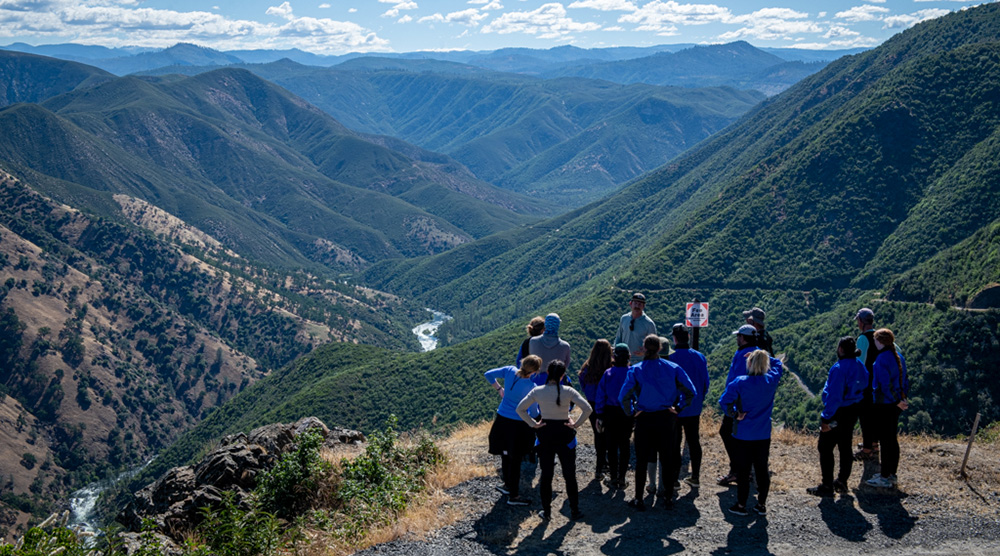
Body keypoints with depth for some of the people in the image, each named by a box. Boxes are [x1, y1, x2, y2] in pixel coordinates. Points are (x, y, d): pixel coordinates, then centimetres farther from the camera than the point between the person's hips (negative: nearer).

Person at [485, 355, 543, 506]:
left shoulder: (509, 371, -9)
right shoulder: (531, 387, -23)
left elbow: (489, 374, 3)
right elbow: (534, 411, -12)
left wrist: (499, 388, 14)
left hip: (501, 420, 6)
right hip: (517, 425, -6)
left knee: (505, 455, 22)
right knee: (515, 460, 6)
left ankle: (508, 485, 41)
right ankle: (513, 496, 16)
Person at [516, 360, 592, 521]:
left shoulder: (537, 391, -8)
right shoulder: (568, 391, -12)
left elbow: (520, 409, -6)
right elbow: (587, 409, -17)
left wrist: (533, 424, -1)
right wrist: (576, 424, -8)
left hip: (545, 434, 1)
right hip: (565, 435, -1)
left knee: (546, 475, 11)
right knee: (570, 475, 10)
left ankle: (546, 511, 16)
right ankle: (575, 511, 17)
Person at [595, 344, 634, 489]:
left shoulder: (608, 373, -8)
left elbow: (601, 396, -4)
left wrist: (599, 416, 4)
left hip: (610, 413, 0)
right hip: (627, 415, 0)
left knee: (611, 446, 9)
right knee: (624, 446, 11)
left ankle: (613, 479, 12)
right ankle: (621, 479, 13)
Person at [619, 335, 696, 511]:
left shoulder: (636, 371, -10)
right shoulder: (673, 368, -5)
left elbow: (624, 397, -17)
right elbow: (690, 392, -5)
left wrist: (632, 412, -3)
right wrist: (678, 407, 4)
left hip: (644, 419, -1)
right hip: (666, 419, 2)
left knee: (641, 460, 8)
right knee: (667, 458, 14)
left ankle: (639, 500, 11)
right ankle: (668, 496, 21)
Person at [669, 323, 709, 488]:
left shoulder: (670, 358, -16)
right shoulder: (700, 357, 0)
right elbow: (705, 382, 8)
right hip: (694, 409, 5)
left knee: (674, 443, 3)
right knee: (694, 441, 14)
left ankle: (674, 479, 5)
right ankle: (695, 477, 20)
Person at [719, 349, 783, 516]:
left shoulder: (740, 382, -15)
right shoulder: (772, 380, -5)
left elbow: (724, 401, -19)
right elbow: (777, 364, 16)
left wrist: (734, 414, -6)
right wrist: (763, 356, 11)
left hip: (743, 435, -3)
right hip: (763, 435, 3)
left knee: (743, 470, 5)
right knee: (762, 469, 13)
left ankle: (741, 505, 12)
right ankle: (762, 504, 19)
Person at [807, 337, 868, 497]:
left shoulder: (839, 368, -22)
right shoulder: (860, 367, 4)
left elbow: (834, 396, -24)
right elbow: (863, 389, 11)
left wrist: (826, 418, -20)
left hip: (839, 412, -9)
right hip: (853, 411, 9)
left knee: (825, 448, 0)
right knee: (845, 446, 17)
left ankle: (827, 486, 2)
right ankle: (842, 482, 27)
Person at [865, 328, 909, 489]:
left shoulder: (882, 359, -18)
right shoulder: (899, 357, 10)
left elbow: (885, 384, -23)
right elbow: (905, 380, 14)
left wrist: (898, 401, -15)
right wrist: (902, 399, 13)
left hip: (883, 405, -9)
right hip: (895, 405, 9)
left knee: (885, 441, -2)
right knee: (892, 439, 16)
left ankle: (885, 478, 3)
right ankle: (891, 473, 25)